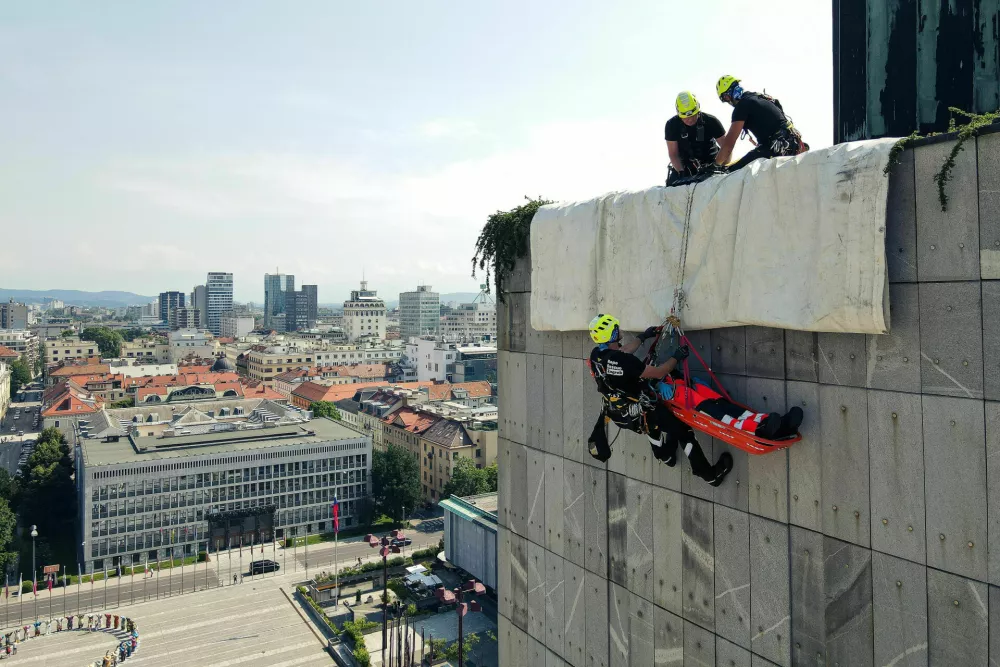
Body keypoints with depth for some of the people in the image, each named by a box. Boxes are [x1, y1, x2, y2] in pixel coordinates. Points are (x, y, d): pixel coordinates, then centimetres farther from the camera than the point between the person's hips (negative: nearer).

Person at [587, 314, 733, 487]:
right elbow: (658, 373, -24)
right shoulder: (622, 361, -34)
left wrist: (643, 337, 24)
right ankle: (710, 474, 16)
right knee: (683, 430, 3)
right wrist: (676, 357, -7)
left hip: (615, 411, 9)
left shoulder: (595, 354, -9)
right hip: (637, 413, -8)